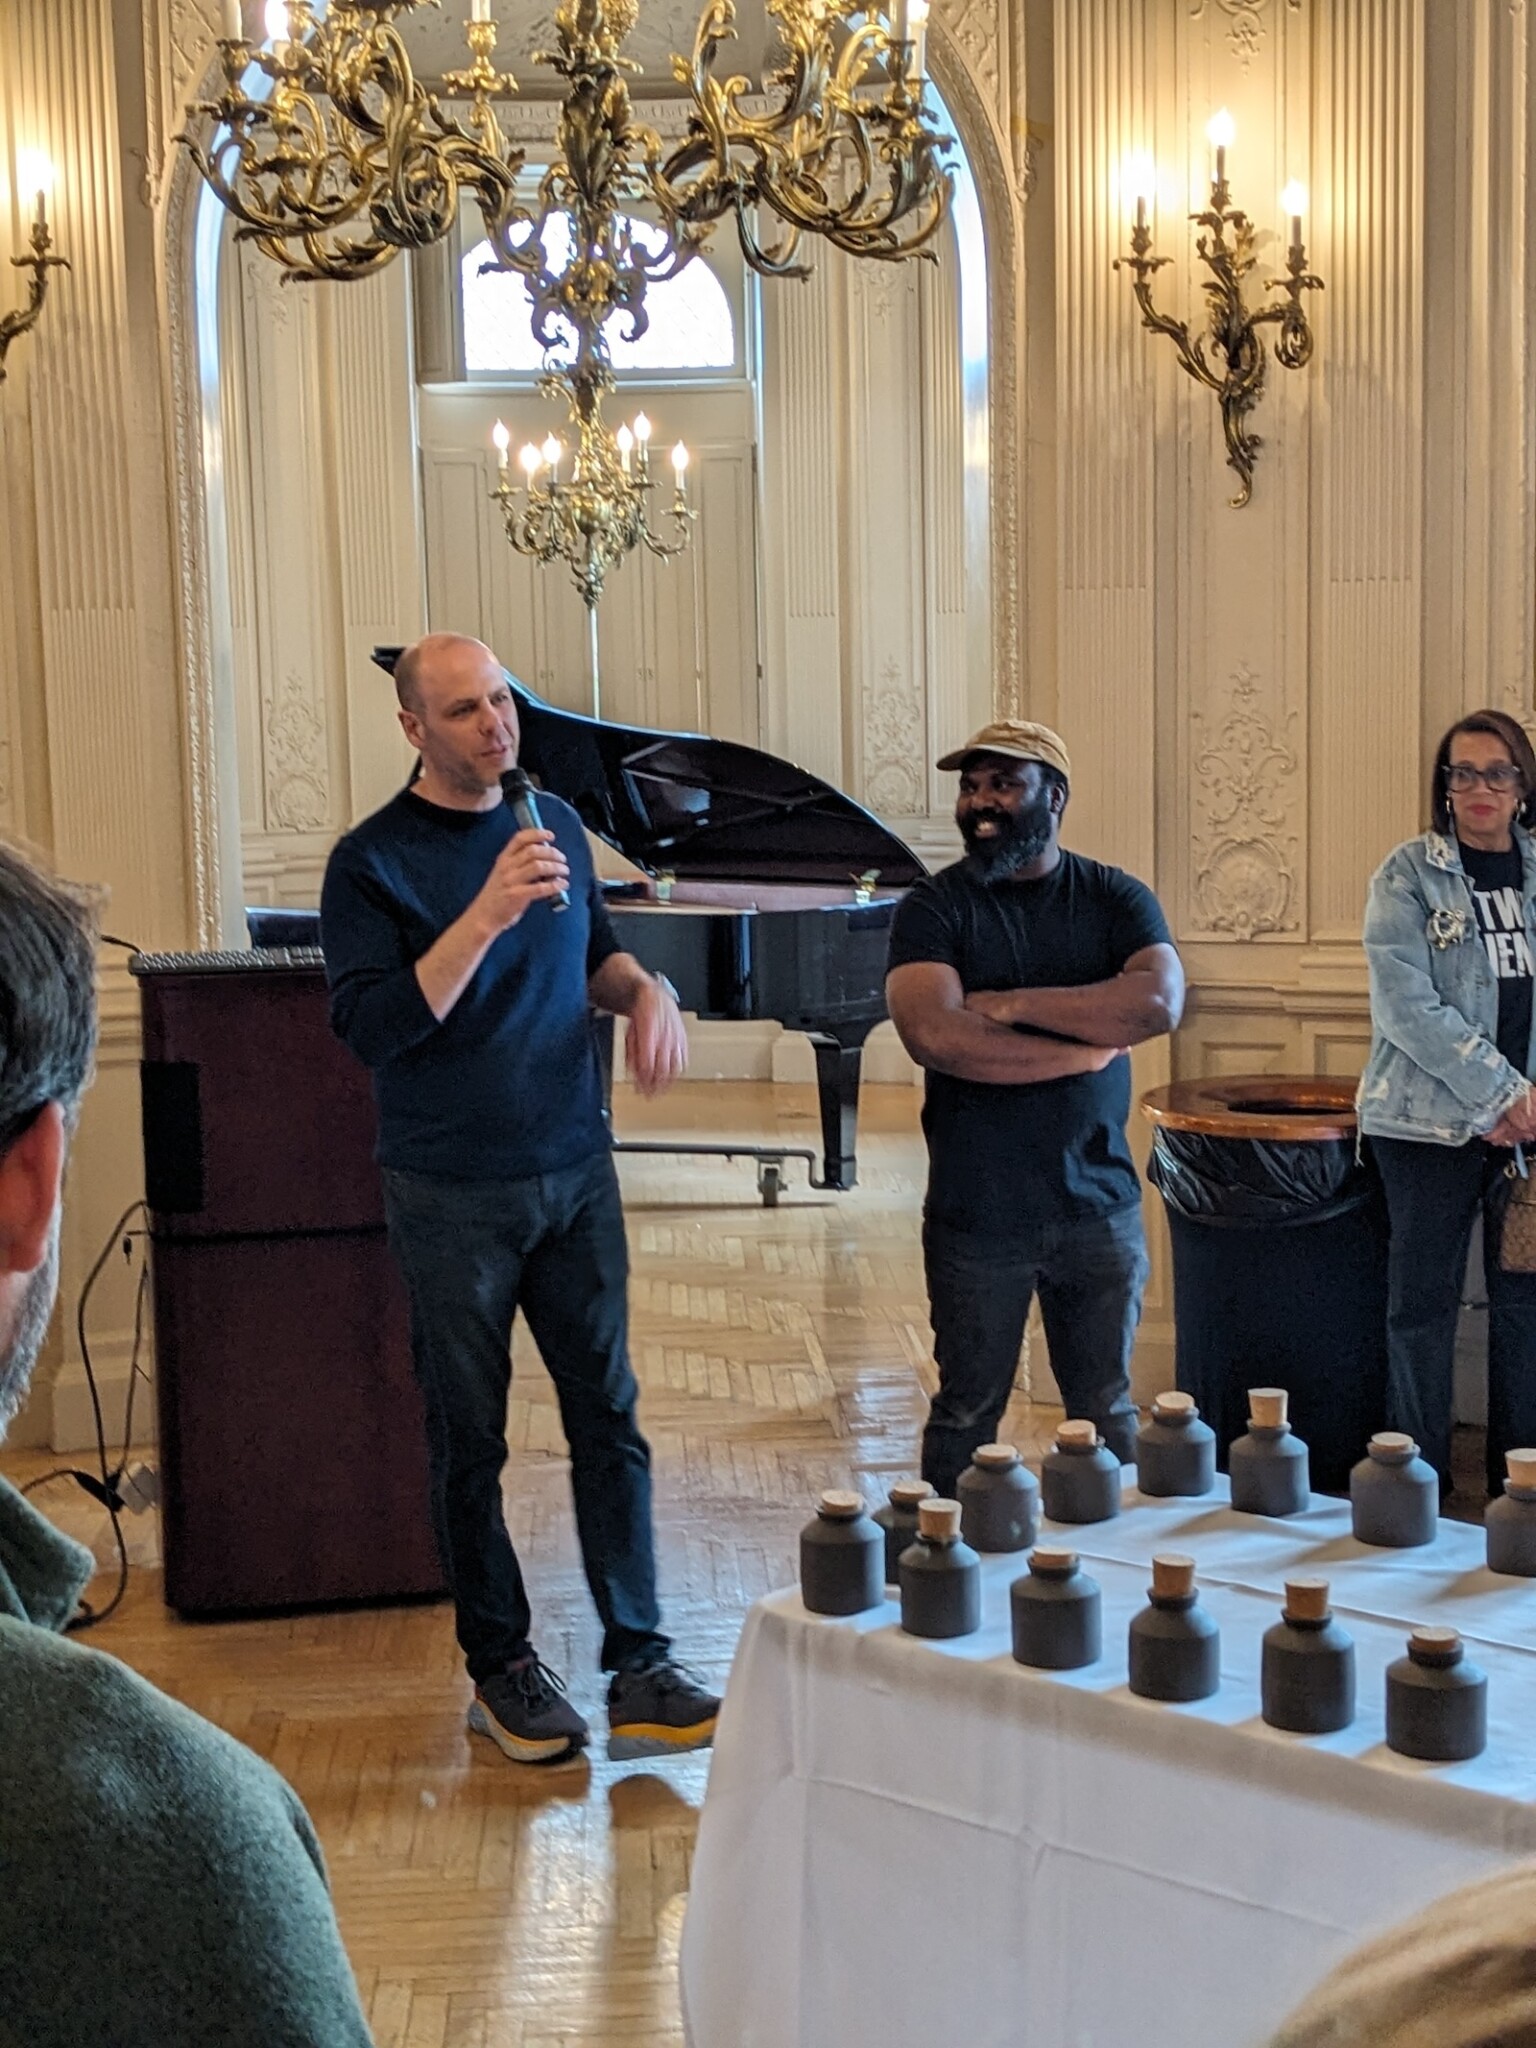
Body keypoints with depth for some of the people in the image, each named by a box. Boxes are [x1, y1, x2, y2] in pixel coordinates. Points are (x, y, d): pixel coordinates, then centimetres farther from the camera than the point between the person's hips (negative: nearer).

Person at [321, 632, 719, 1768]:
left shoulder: (557, 824, 6)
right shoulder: (373, 861, -10)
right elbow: (372, 1026, -20)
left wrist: (647, 989, -2)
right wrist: (484, 917, -29)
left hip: (576, 1173, 4)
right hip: (452, 1194, -4)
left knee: (610, 1417, 3)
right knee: (471, 1441, 8)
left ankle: (640, 1670, 10)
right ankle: (501, 1665, 23)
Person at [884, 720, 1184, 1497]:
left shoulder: (1115, 899, 2)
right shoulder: (933, 908, -4)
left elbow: (1159, 1002, -16)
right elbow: (934, 1037, -21)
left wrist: (1011, 1004, -18)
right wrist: (1087, 1049, -15)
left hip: (1099, 1204, 2)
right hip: (976, 1216, -2)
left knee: (1108, 1412, 13)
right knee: (967, 1415, 10)